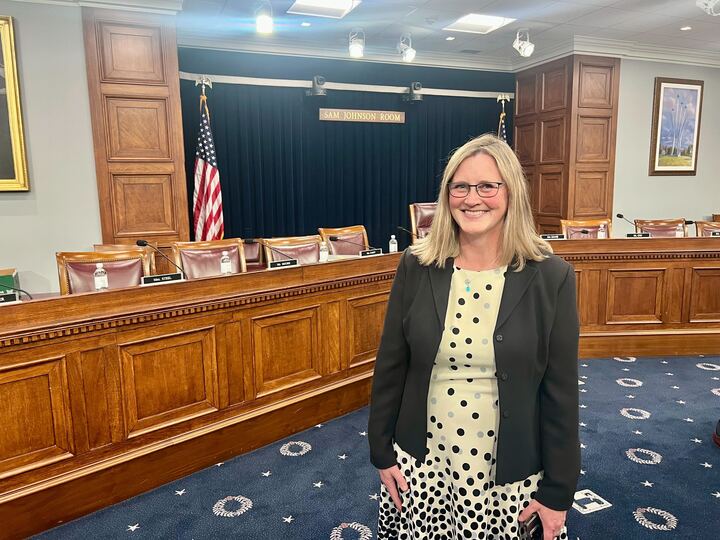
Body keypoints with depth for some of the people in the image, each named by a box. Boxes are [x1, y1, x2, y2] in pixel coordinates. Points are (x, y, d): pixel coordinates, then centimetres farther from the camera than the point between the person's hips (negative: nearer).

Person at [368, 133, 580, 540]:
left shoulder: (551, 277, -11)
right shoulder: (416, 267, -7)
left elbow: (561, 392, -7)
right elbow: (390, 367, 0)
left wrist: (558, 491, -3)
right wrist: (382, 451, 4)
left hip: (511, 471, -1)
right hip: (421, 460, 2)